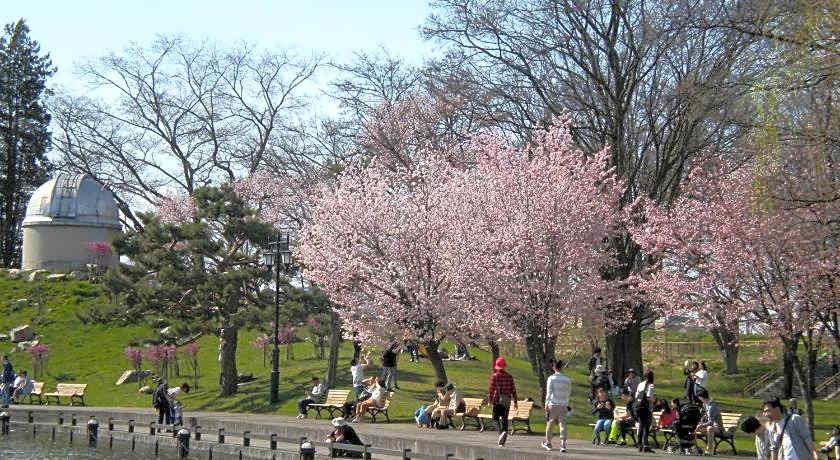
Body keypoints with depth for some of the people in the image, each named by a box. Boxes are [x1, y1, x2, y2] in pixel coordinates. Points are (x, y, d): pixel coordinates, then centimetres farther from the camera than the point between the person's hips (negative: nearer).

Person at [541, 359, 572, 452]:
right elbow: (569, 394, 10)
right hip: (563, 405, 2)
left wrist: (546, 404, -4)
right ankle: (563, 445, -5)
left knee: (550, 424, 10)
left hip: (553, 405, -2)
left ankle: (548, 443, 20)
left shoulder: (551, 378, -4)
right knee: (562, 425, 1)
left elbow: (549, 392, -7)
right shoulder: (567, 380, 5)